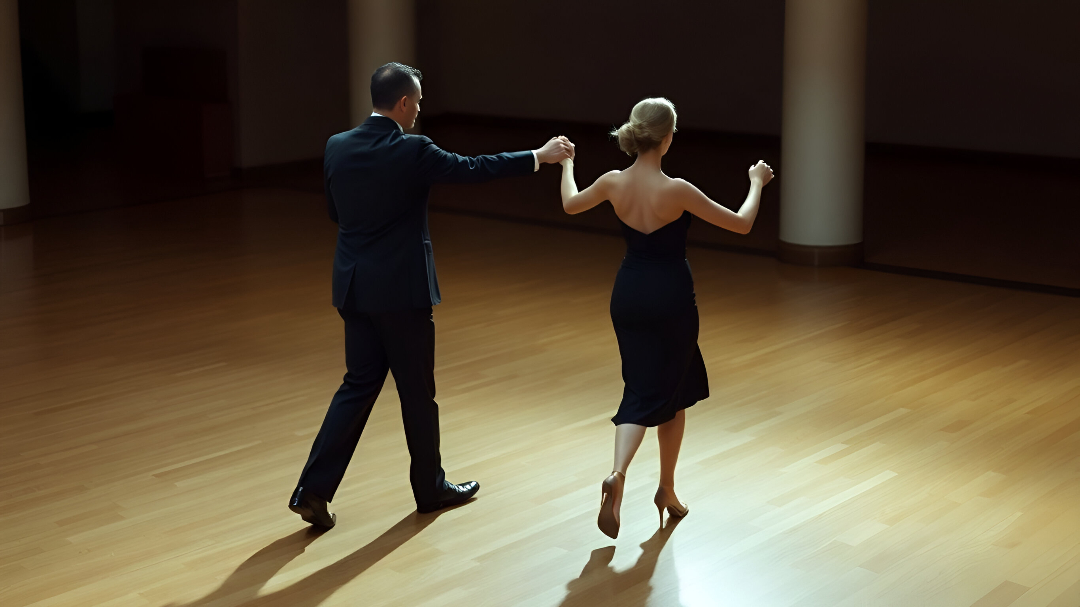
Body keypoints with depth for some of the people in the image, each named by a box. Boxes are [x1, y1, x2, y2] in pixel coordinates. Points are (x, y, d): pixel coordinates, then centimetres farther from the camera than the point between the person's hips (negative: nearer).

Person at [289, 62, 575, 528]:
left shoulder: (337, 147, 1)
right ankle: (430, 488, 26)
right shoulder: (413, 152, -16)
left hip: (355, 288, 6)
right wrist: (540, 156, 0)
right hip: (402, 290, -6)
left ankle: (313, 489, 5)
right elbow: (474, 168, -9)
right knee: (418, 392, 10)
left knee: (359, 385, 14)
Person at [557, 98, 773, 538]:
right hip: (671, 298, -4)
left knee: (641, 389, 11)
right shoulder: (676, 190, -21)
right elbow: (742, 224, -14)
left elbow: (570, 204, 14)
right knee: (673, 392, 15)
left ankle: (618, 473, -14)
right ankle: (667, 490, 24)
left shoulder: (613, 183, -8)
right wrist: (756, 182, 4)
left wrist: (566, 164, 32)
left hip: (628, 295, 4)